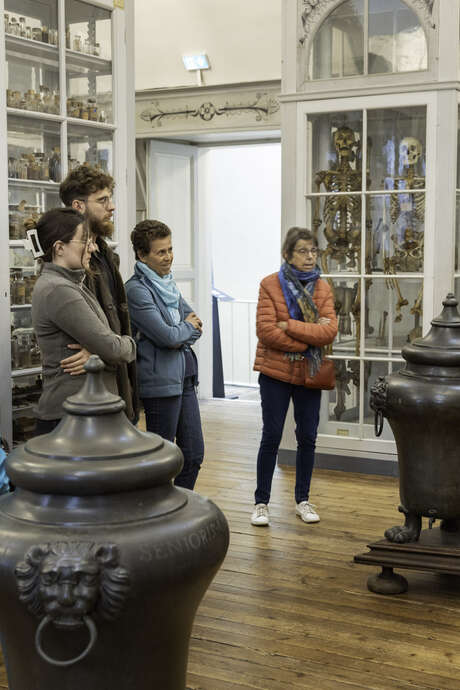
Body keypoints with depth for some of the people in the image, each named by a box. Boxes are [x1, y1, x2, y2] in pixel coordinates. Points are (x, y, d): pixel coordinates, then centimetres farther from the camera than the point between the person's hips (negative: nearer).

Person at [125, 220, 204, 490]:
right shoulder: (136, 290, -14)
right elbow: (167, 336, -20)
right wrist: (189, 327, 0)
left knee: (194, 454, 12)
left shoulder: (168, 282, 13)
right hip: (160, 380, -9)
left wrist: (180, 336, -8)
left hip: (184, 377, 9)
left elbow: (196, 321, 12)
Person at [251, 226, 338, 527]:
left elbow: (330, 330, -10)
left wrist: (289, 326, -17)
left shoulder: (323, 288, 4)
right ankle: (261, 502, 13)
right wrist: (308, 340, -15)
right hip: (276, 372, -3)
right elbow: (265, 330, -15)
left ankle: (303, 500, 23)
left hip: (310, 375, 3)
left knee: (308, 438, 8)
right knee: (271, 436, 2)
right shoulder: (271, 285, -5)